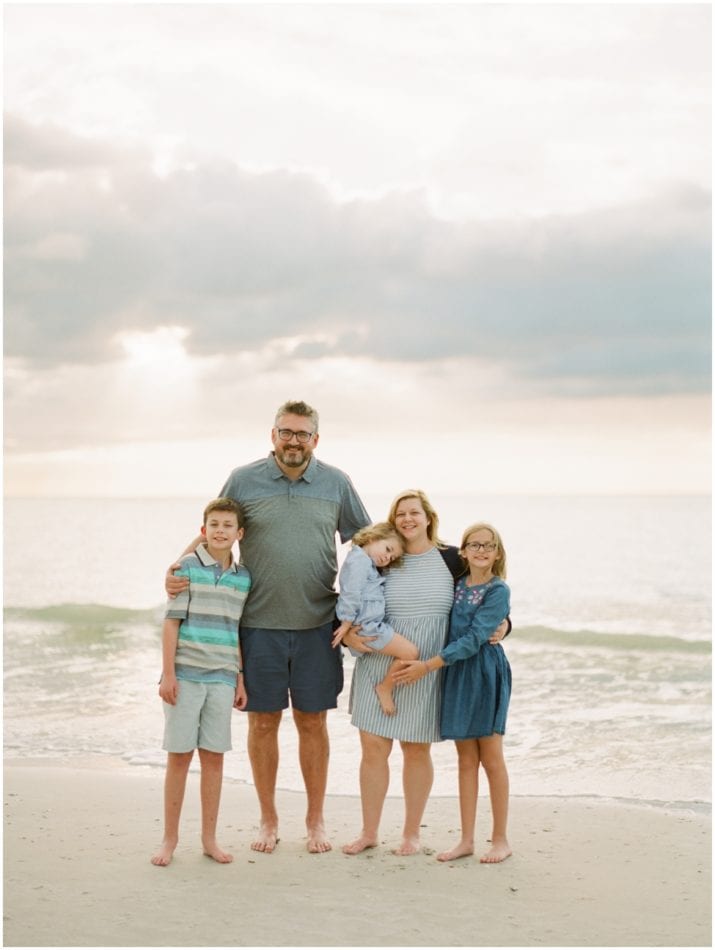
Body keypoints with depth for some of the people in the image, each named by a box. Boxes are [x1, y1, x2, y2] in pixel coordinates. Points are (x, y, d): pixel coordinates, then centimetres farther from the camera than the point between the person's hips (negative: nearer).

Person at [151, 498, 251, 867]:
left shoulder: (243, 578, 8)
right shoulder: (188, 567, -4)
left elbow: (238, 633, 13)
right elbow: (171, 622, -6)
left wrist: (241, 680, 11)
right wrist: (168, 674, -10)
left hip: (222, 679, 3)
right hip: (186, 676, -3)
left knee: (214, 756, 7)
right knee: (179, 756, 3)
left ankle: (209, 838, 17)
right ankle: (170, 838, 13)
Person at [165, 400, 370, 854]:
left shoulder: (336, 484, 4)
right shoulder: (243, 481, 0)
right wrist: (178, 573, -8)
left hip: (317, 626, 1)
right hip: (259, 625, 0)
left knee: (313, 722, 8)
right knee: (263, 722, 6)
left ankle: (316, 820, 21)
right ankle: (269, 820, 21)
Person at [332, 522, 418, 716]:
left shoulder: (368, 565, 24)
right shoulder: (359, 559, -11)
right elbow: (350, 594, -17)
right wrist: (347, 625, -18)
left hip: (372, 626, 10)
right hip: (366, 628, -10)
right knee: (410, 652, -13)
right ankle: (385, 688, 1)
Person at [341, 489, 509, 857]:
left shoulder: (451, 560, 0)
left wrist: (501, 625, -8)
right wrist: (347, 633, -12)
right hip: (379, 668, 1)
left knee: (416, 750, 8)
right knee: (373, 748, 3)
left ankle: (411, 833, 23)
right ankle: (369, 832, 18)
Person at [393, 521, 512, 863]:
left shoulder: (498, 591, -10)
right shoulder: (455, 586, 8)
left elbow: (473, 639, -17)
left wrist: (428, 665, -21)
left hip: (486, 673, -5)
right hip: (455, 673, 5)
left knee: (491, 758, 1)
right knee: (466, 759, 9)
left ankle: (500, 839, 12)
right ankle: (467, 839, 14)